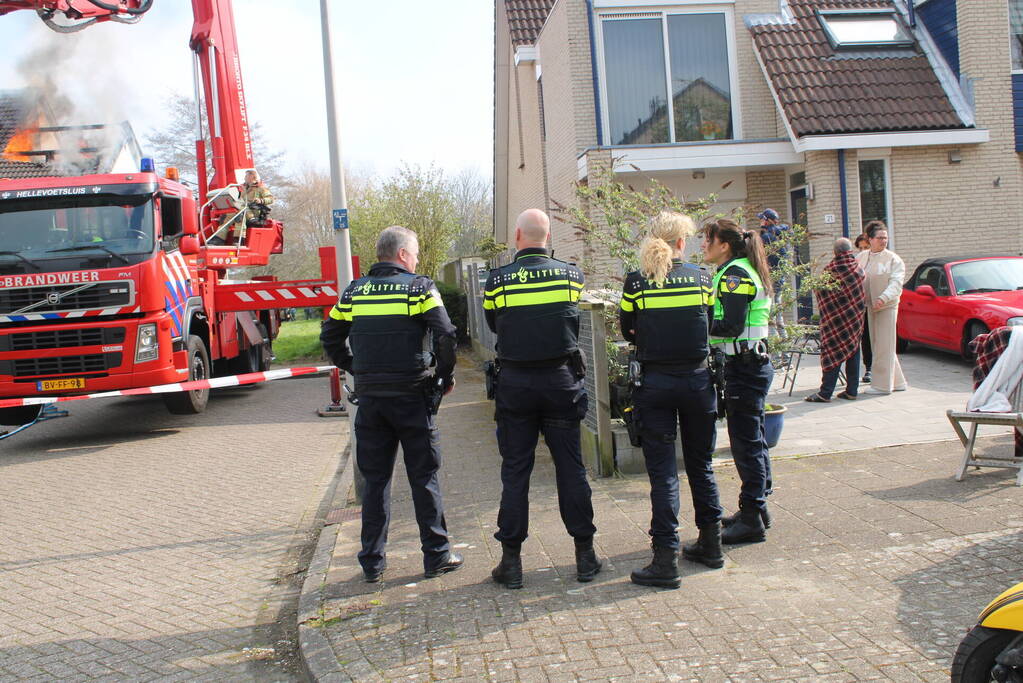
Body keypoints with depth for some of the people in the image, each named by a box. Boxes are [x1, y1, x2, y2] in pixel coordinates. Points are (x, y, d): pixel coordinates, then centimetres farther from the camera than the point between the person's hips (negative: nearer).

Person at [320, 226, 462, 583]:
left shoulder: (354, 291, 8)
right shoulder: (419, 287, -5)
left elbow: (330, 338, 12)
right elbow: (445, 335, -13)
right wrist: (445, 376, 1)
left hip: (369, 397, 4)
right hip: (412, 396, -3)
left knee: (375, 480, 11)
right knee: (424, 477, 7)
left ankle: (372, 561, 15)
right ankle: (437, 555, 13)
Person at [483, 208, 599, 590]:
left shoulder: (498, 280, -7)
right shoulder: (571, 275, -3)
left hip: (515, 383, -1)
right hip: (561, 379, 1)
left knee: (515, 471, 6)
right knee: (571, 468, 9)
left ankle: (511, 561, 11)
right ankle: (585, 554, 16)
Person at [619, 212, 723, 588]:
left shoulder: (636, 282, -6)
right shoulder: (701, 277, -1)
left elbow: (629, 333, 4)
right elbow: (705, 325, 9)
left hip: (656, 383, -2)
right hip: (697, 380, 2)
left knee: (662, 471, 1)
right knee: (700, 464, 16)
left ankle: (666, 559, -1)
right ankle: (710, 544, 28)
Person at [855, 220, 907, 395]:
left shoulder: (893, 259, -3)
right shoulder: (861, 257, 12)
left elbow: (896, 283, -13)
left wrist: (883, 298, -28)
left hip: (887, 306, -6)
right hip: (868, 306, 6)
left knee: (884, 345, -4)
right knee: (878, 345, 10)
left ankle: (882, 384, 3)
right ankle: (897, 381, 21)